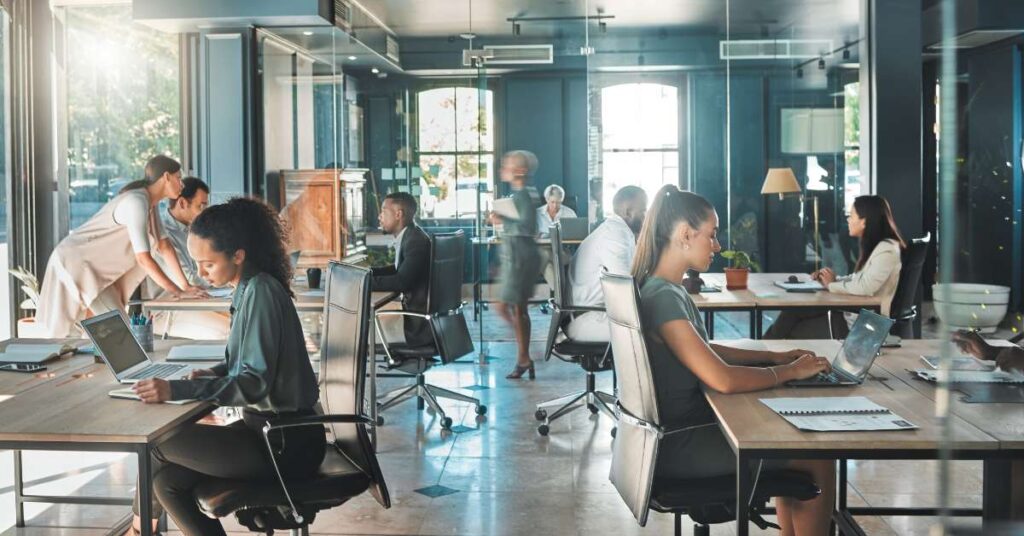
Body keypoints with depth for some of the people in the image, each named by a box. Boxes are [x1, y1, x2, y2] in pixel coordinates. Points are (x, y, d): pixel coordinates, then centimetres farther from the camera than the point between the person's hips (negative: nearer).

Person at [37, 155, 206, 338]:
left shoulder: (149, 202, 5)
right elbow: (143, 258, -30)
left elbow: (165, 247, 6)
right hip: (76, 263, -10)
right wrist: (177, 291, -25)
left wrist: (185, 286, -1)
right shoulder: (136, 203, -26)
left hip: (96, 268, 10)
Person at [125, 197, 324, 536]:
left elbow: (256, 383, -24)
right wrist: (215, 373, 2)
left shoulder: (261, 292, -18)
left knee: (157, 443, -4)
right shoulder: (250, 288, 9)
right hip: (272, 431, 8)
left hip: (285, 443, -8)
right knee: (168, 482, 1)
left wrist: (176, 390, -30)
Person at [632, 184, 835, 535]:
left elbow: (703, 351, 20)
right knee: (818, 460, -2)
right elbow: (723, 379, -29)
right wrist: (791, 371, -14)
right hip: (677, 444, -10)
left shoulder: (668, 290, 8)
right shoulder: (663, 297, -23)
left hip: (684, 427, 10)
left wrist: (774, 357, 9)